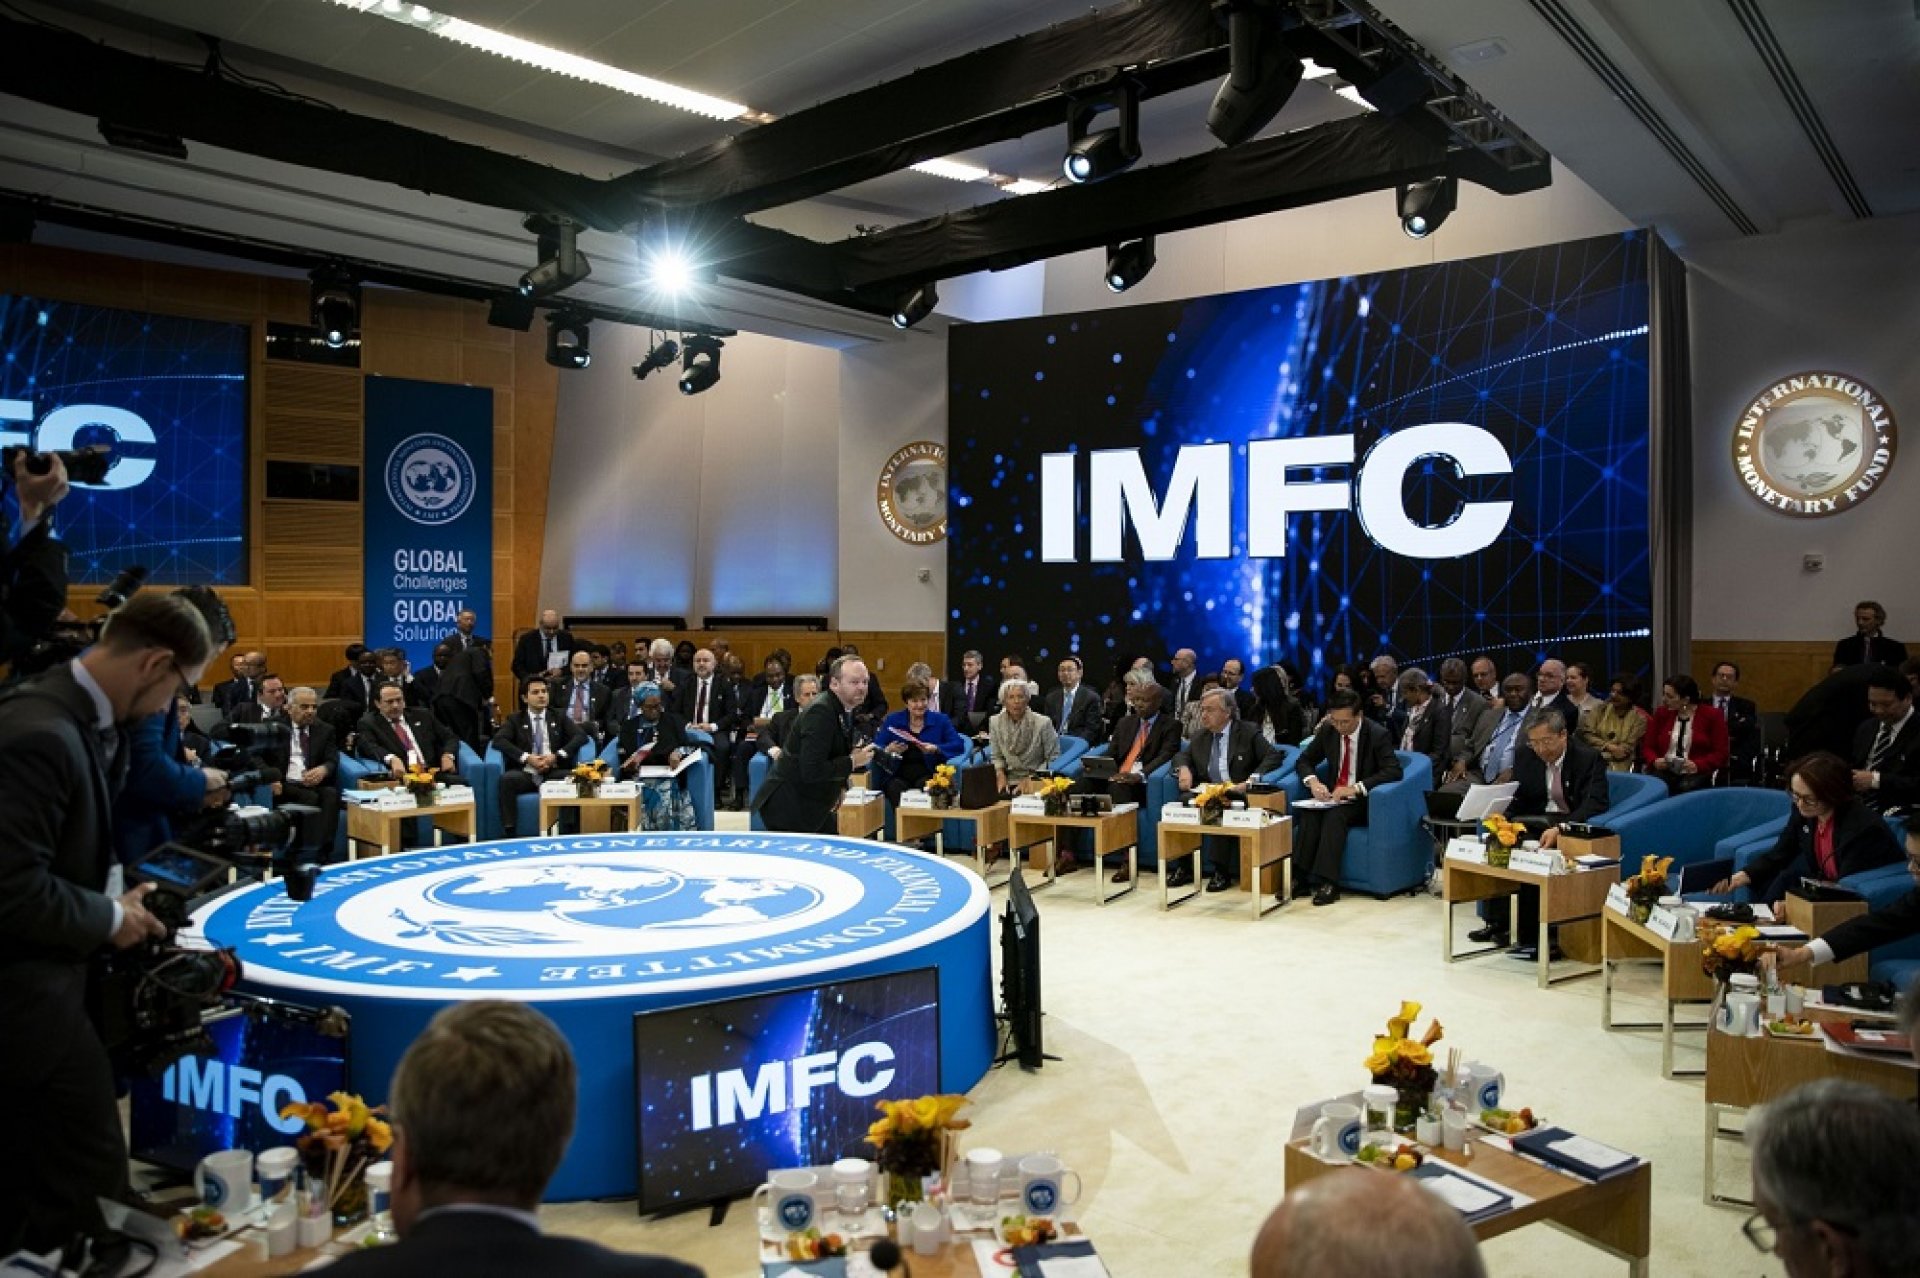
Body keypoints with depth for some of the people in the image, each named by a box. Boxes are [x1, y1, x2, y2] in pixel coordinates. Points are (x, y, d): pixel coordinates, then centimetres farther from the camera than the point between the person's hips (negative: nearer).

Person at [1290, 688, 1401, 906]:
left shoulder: (1377, 735, -12)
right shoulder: (1327, 730, 1)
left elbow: (1394, 771, -22)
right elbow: (1304, 760, 10)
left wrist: (1355, 788, -32)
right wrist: (1312, 781, -14)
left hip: (1362, 803, -4)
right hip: (1334, 796, 4)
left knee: (1335, 815, -33)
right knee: (1309, 815, -27)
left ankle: (1328, 883, -37)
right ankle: (1299, 878, -32)